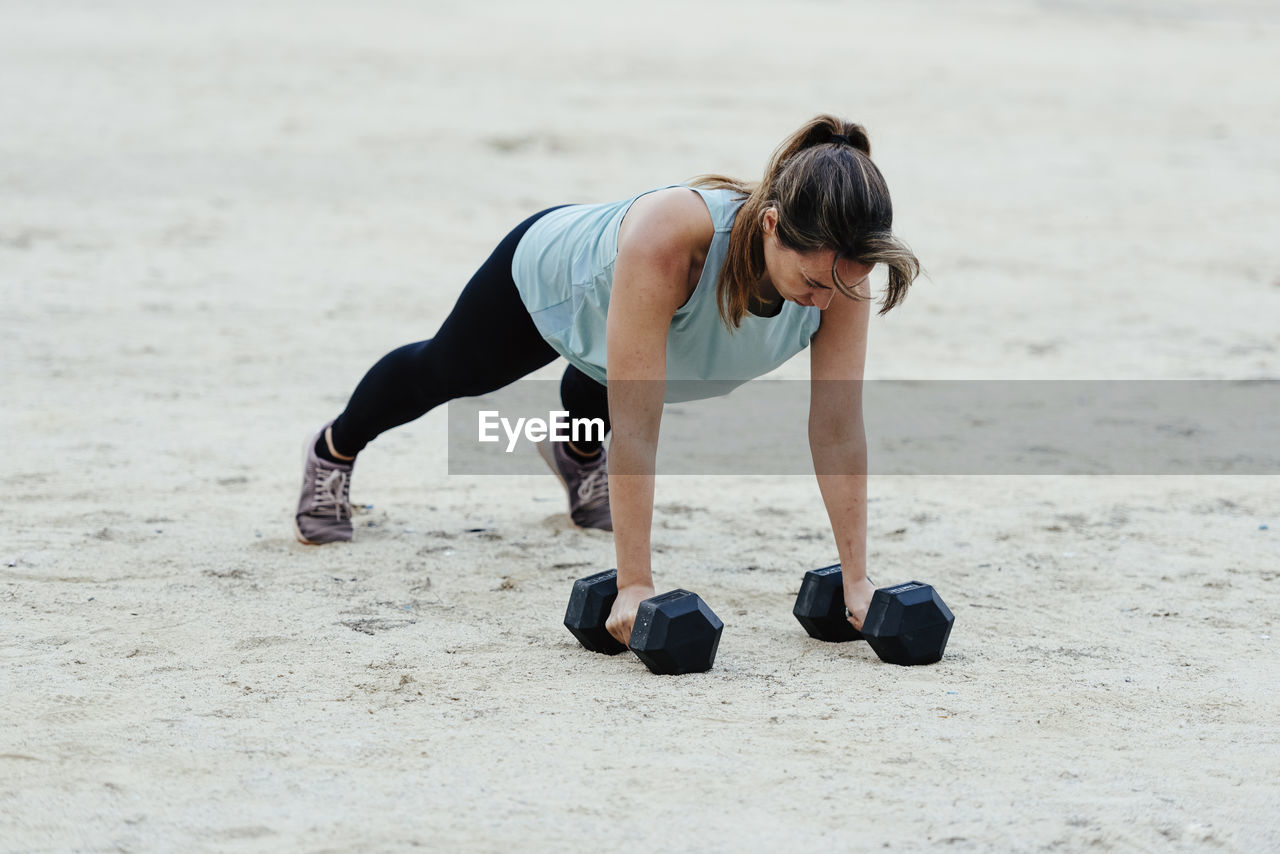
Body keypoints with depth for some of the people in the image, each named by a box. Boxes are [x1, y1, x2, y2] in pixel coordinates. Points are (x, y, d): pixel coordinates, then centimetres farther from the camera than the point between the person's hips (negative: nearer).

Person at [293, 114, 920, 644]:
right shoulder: (669, 235, -52)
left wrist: (856, 579, -31)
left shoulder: (839, 262, -39)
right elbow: (636, 424, -49)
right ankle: (335, 450, 59)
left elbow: (838, 428, -31)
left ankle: (578, 453, 71)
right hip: (549, 271, -2)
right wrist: (634, 585, -49)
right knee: (446, 371, 29)